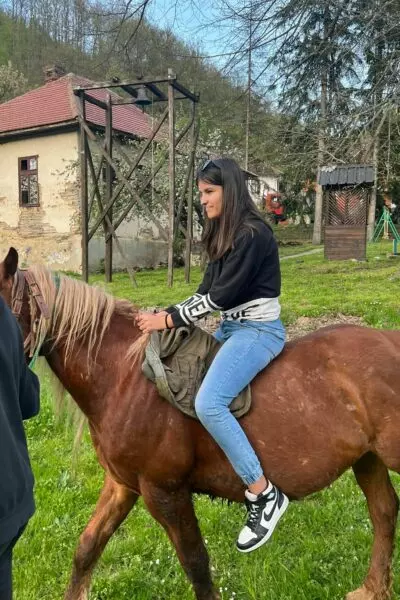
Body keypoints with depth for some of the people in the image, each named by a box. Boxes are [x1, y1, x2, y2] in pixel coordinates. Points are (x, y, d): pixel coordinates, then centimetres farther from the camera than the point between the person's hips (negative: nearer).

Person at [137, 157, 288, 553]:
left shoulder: (252, 234, -18)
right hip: (231, 328, 11)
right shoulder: (224, 234, 12)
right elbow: (207, 290, 12)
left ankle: (264, 494, -12)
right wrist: (168, 314, 2)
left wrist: (169, 320, -16)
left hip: (258, 331, -11)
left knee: (208, 403, -26)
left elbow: (222, 295, -21)